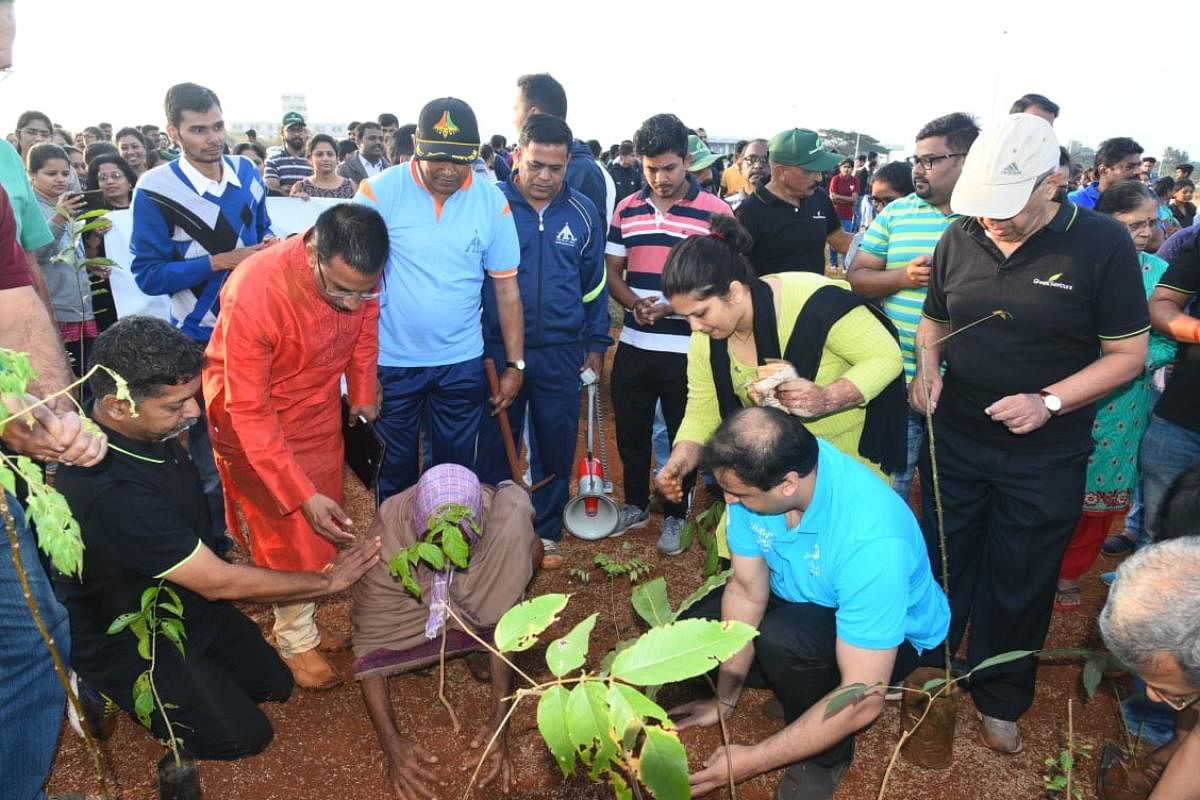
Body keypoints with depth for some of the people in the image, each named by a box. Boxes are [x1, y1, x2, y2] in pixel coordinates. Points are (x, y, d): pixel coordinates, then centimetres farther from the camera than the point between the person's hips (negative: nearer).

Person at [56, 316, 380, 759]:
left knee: (275, 683, 12)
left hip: (185, 601, 8)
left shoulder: (149, 429, -14)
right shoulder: (109, 491, -39)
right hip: (128, 642, -7)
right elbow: (220, 582, -30)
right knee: (244, 734, -3)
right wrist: (328, 581, -21)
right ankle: (103, 690, 10)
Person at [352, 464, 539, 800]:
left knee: (526, 546, -27)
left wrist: (499, 719, -38)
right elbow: (368, 642, -32)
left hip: (475, 593, 0)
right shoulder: (387, 539, -38)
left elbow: (505, 620, -31)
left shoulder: (499, 523, -38)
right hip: (415, 599, 1)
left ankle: (481, 636, -1)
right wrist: (391, 742, -41)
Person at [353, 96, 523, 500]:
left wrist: (515, 364, -1)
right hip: (391, 360, -1)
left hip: (462, 362, 1)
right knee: (395, 471, 16)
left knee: (457, 469, 16)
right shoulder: (380, 191, -11)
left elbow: (506, 287, 0)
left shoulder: (493, 201, -5)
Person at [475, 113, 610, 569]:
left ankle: (546, 531, 28)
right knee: (495, 444, 10)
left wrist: (596, 345, 9)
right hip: (497, 349, -1)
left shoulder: (583, 213, 2)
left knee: (555, 446, 11)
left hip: (561, 354, 2)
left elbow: (594, 284, 10)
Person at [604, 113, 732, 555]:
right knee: (630, 430, 15)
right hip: (634, 345, 4)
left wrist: (674, 305, -21)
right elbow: (612, 272, 8)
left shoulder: (715, 211, -7)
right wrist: (634, 303, -13)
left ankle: (675, 515, 29)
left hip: (688, 349, -3)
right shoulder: (627, 209, 5)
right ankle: (635, 503, 37)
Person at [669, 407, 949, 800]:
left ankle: (827, 755, -4)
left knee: (781, 639, -34)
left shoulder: (872, 540, -40)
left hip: (895, 633, -5)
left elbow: (864, 700, -34)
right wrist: (725, 699, -7)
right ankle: (802, 689, 14)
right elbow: (747, 591, -11)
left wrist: (752, 761, -28)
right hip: (803, 597, 6)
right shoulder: (758, 471, -24)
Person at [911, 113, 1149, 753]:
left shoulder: (1102, 244, -13)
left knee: (1019, 585, 14)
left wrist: (1050, 402, -22)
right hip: (954, 439, 3)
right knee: (941, 564, 17)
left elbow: (1128, 353, -9)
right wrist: (926, 365, -9)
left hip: (1044, 458, -2)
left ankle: (1000, 698, 37)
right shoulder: (961, 237, -3)